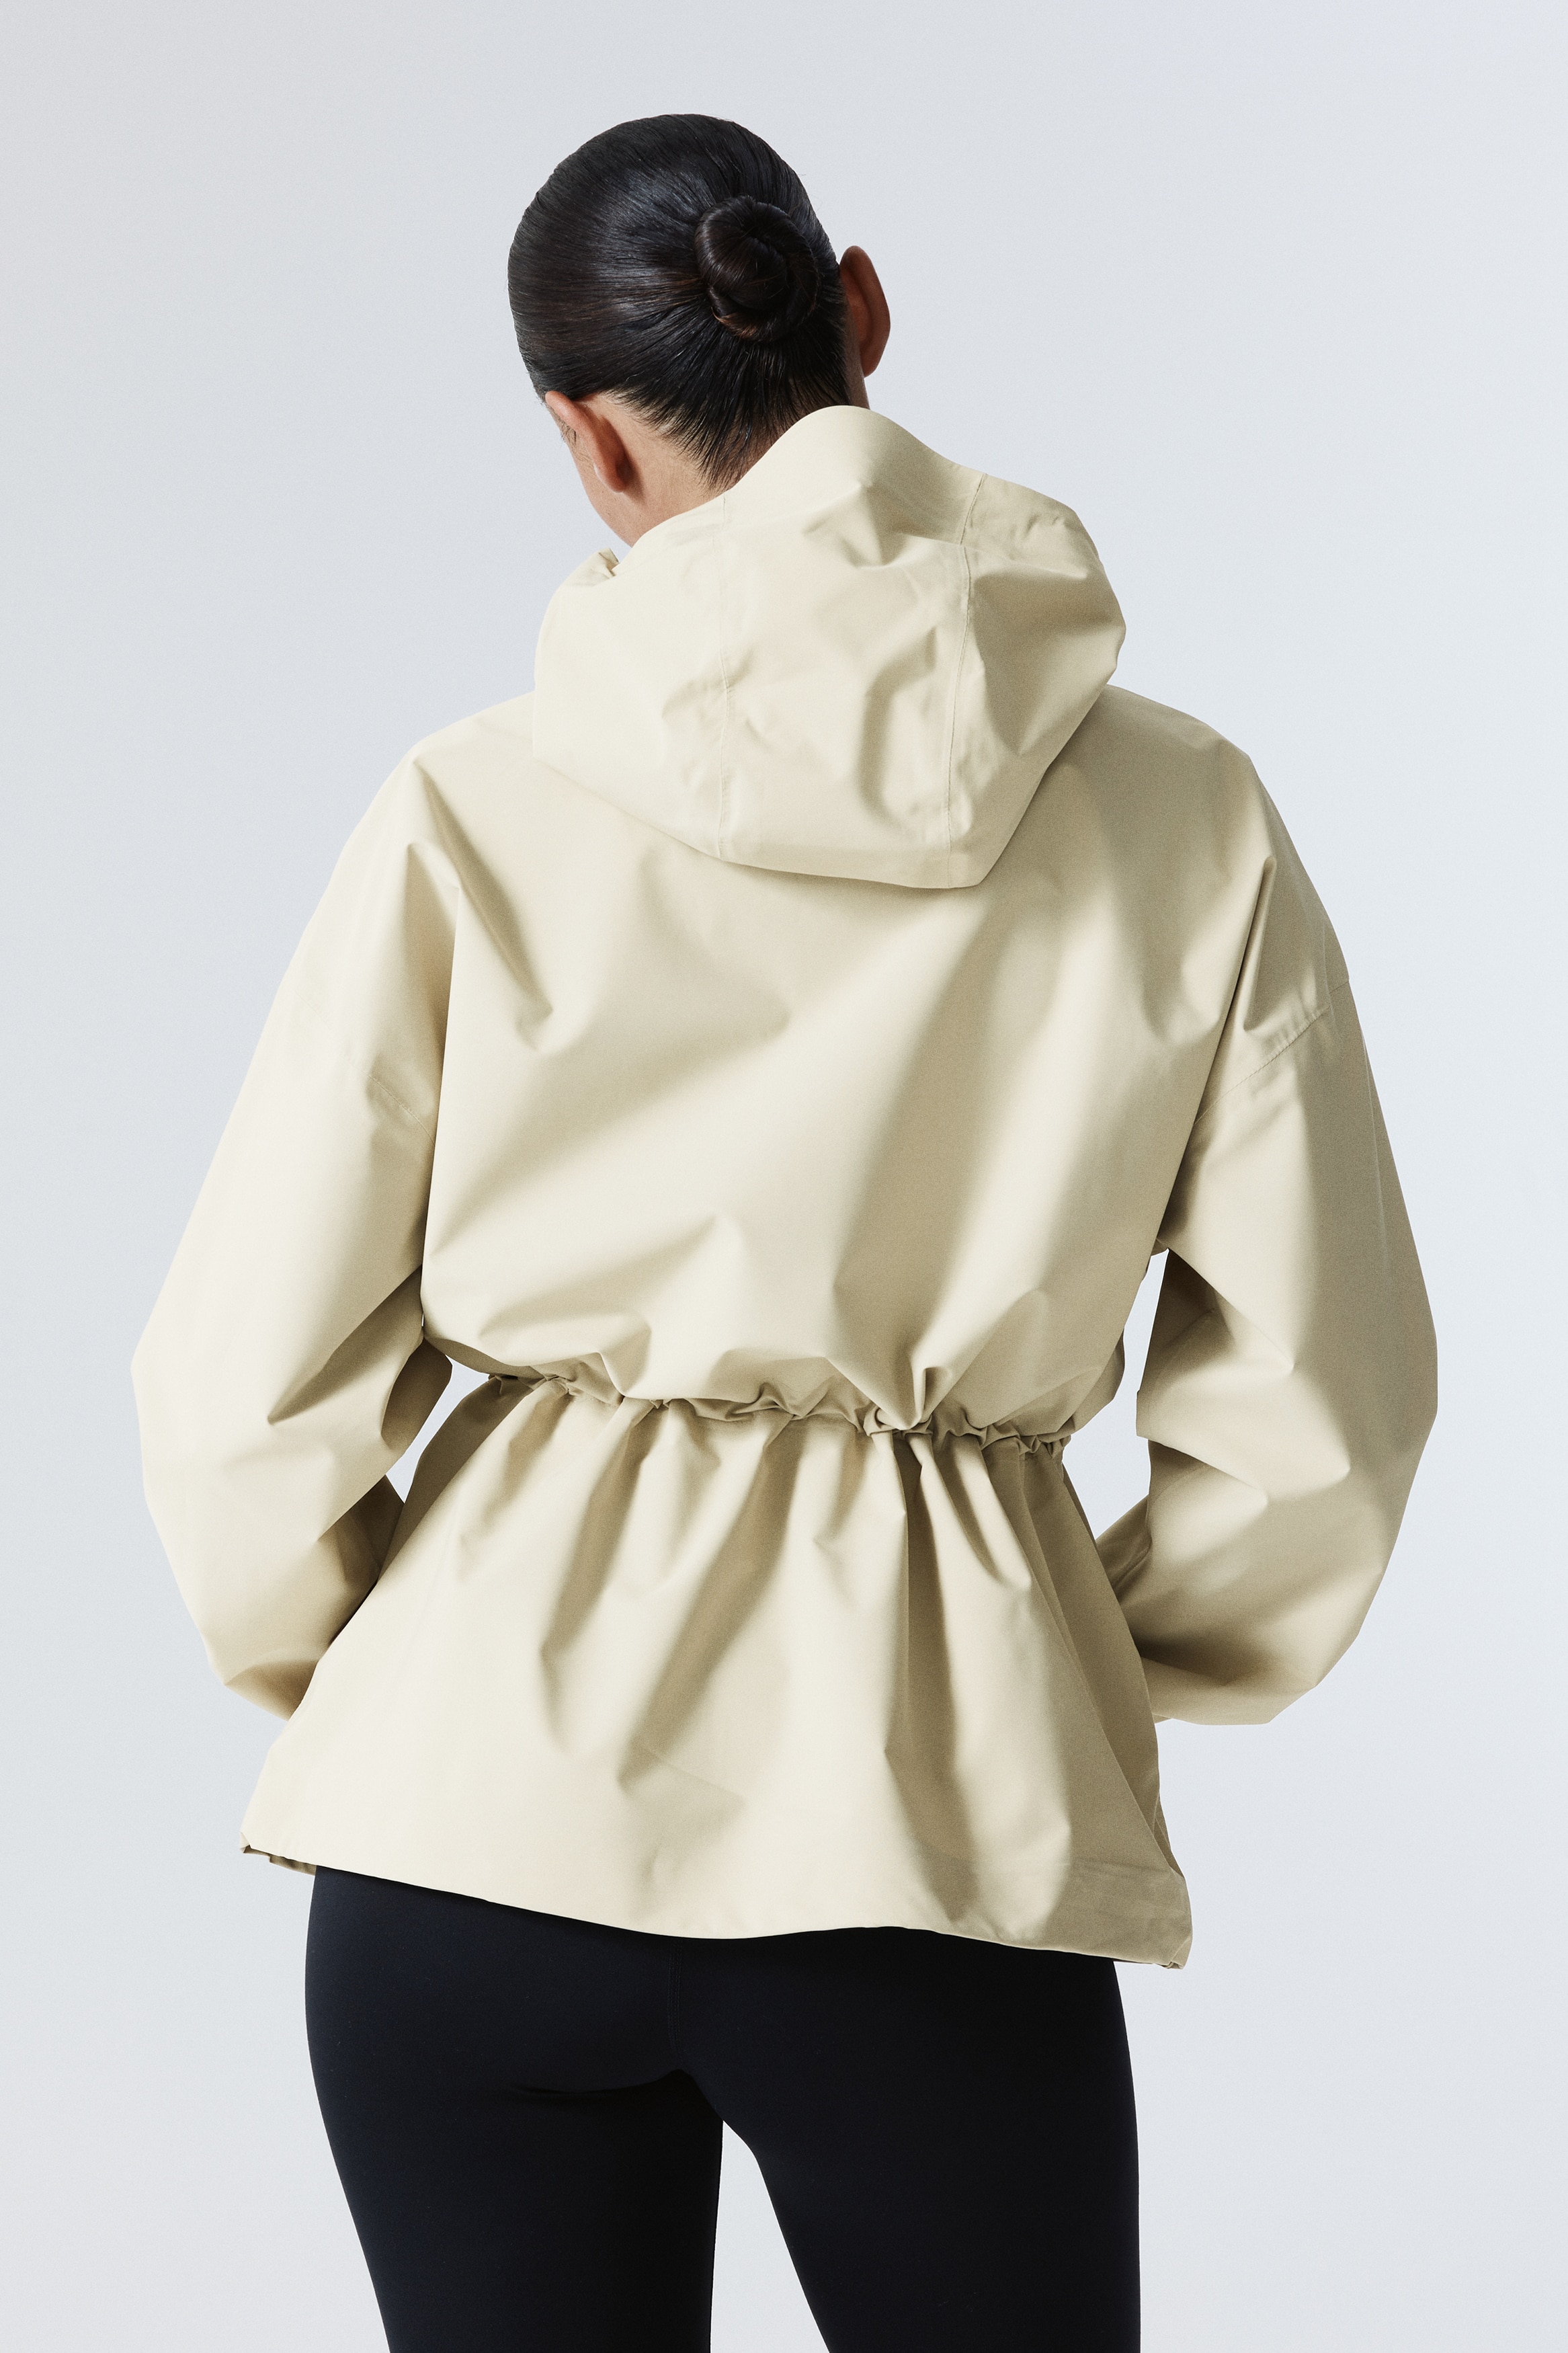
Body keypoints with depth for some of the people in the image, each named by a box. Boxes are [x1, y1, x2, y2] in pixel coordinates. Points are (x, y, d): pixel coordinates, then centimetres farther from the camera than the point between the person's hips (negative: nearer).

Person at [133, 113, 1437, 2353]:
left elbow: (249, 1397, -3)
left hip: (491, 1808, 0)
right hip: (946, 1828, 0)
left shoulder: (473, 814, -6)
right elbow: (1318, 1414, 1)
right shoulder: (1186, 822, -3)